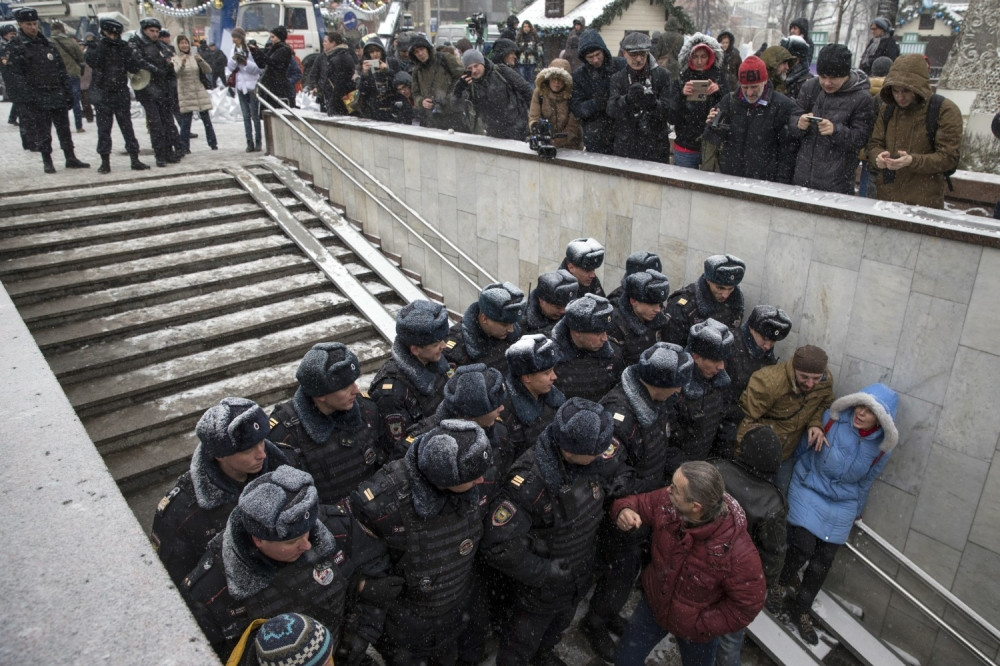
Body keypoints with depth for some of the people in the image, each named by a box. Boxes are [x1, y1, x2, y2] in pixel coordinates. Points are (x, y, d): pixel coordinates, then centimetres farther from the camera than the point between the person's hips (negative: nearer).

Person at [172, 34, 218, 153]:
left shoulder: (194, 57, 10)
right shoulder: (175, 59, 2)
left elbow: (208, 71, 1)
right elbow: (175, 74, -15)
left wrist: (201, 61, -15)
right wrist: (182, 63, -30)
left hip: (200, 93, 3)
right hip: (185, 95, -3)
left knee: (206, 119, 4)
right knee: (186, 121, -5)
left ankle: (213, 144, 12)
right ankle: (184, 146, -1)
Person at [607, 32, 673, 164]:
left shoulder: (661, 75, 2)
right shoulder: (617, 79, 3)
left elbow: (670, 108, -4)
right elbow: (611, 110, -12)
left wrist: (654, 104, -27)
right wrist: (627, 99, -33)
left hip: (657, 145, 0)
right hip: (626, 146, 0)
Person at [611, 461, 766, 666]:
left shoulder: (737, 552, -38)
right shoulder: (667, 502, -27)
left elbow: (748, 605, -24)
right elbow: (637, 503, -8)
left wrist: (701, 625, -18)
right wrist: (624, 511, -32)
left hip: (696, 627, -3)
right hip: (654, 603, 4)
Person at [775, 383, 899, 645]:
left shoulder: (882, 446, -11)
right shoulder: (832, 419, -20)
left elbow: (866, 481, 7)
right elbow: (802, 447, -3)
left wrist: (857, 510, 20)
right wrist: (788, 476, 8)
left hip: (841, 506, 2)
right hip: (808, 489, -2)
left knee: (823, 562, 3)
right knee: (803, 547, -13)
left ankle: (800, 609, 26)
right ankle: (785, 578, 22)